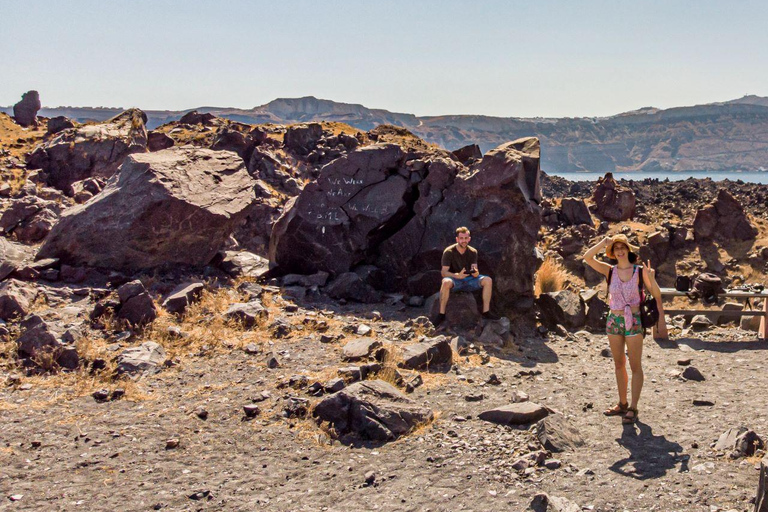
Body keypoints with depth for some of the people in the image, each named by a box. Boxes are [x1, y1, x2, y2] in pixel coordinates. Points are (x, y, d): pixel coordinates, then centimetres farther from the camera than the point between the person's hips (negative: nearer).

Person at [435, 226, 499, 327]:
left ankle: (486, 312, -14)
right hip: (454, 280, -4)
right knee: (446, 282, -40)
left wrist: (476, 273, -31)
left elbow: (474, 269, -5)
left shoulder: (473, 252, 2)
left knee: (488, 280, -20)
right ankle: (441, 314, -30)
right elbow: (443, 272, -17)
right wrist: (457, 275, -36)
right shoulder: (449, 252, -11)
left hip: (469, 280, 4)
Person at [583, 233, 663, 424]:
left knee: (635, 366, 0)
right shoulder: (610, 271, 2)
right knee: (619, 365, 13)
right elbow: (587, 258, -9)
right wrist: (603, 243, -17)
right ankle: (622, 404, 24)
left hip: (633, 322, -4)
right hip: (614, 321, 4)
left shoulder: (640, 271, -5)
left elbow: (657, 296, -6)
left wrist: (652, 279, -24)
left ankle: (633, 409, 5)